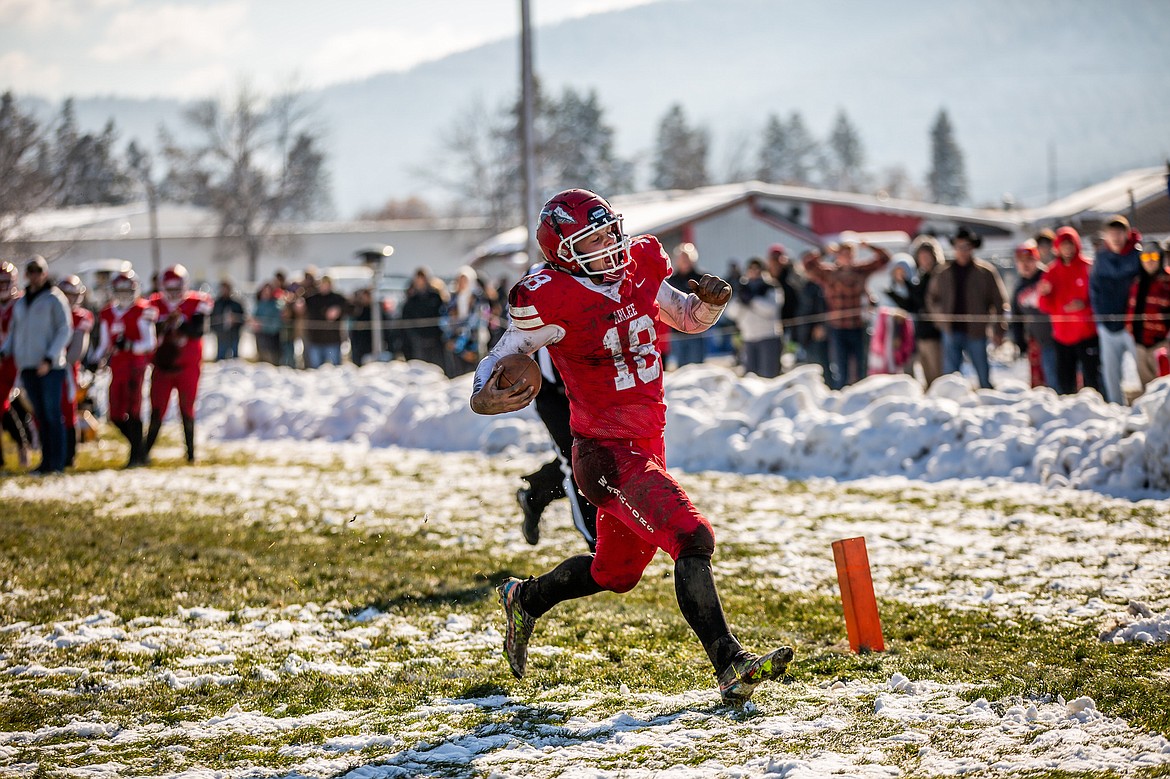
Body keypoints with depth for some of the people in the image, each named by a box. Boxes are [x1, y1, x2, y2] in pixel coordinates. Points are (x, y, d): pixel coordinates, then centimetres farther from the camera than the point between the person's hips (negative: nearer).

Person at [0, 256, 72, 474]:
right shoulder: (21, 302, 18)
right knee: (40, 415, 7)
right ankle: (46, 460, 11)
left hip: (49, 367, -6)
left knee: (52, 413, -6)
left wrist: (49, 358, -15)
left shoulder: (55, 298, -1)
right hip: (27, 365, 6)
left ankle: (56, 462, -4)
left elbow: (65, 330, -6)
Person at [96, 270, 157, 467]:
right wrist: (98, 359, -1)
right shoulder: (107, 315, 14)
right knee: (116, 416, 5)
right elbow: (104, 345, 18)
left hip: (135, 365, -6)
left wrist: (129, 345, -21)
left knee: (132, 411, -11)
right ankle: (139, 449, 19)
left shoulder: (142, 312, -3)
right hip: (116, 368, 6)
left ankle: (136, 456, -4)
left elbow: (149, 343, -6)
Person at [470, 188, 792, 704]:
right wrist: (483, 399, -29)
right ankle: (730, 668, -22)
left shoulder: (639, 271, 3)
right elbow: (500, 360, -7)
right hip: (608, 453, -8)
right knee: (691, 539, -22)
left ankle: (525, 600, 46)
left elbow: (689, 319, 18)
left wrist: (711, 301, -5)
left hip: (647, 443, 8)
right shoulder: (552, 302, -16)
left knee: (617, 571, 22)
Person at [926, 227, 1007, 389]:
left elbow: (999, 301, 0)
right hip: (951, 332, 3)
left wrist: (998, 330, -4)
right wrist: (939, 317, 6)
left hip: (976, 333, -3)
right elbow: (932, 297, 21)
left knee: (985, 379, 1)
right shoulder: (944, 272, 9)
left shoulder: (986, 272, 0)